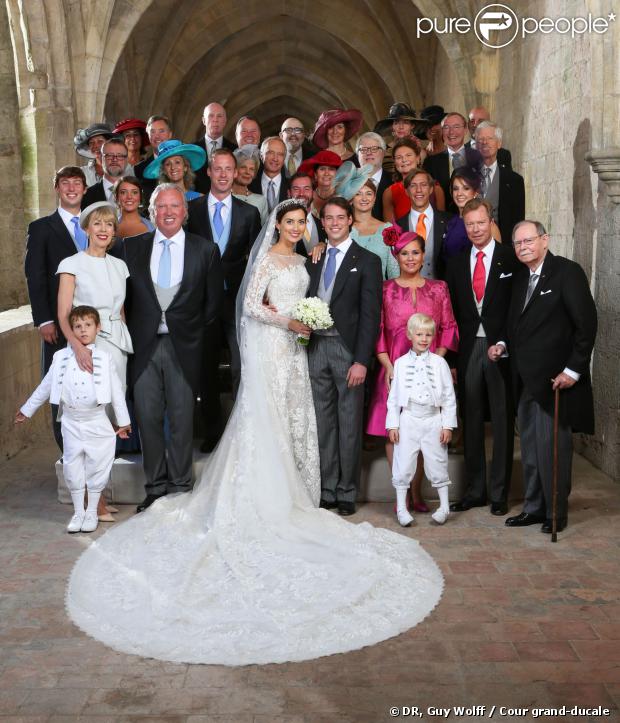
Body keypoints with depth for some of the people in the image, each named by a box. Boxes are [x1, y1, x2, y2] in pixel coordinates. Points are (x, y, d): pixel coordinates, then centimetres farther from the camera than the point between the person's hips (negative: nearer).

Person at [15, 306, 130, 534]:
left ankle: (92, 512, 20)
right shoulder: (61, 358, 2)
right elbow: (45, 386, 12)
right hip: (71, 422, 2)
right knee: (72, 467, 7)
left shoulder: (104, 359, -3)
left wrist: (123, 421, 5)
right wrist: (26, 410, 16)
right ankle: (78, 512, 22)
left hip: (97, 423, -2)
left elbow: (116, 391, 2)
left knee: (97, 466, 5)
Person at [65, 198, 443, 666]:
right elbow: (251, 306, -14)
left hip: (293, 348, 8)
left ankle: (290, 493, 20)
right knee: (267, 418, -3)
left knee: (295, 417, 10)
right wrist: (287, 320, -20)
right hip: (270, 347, -8)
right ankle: (265, 501, 5)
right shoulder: (267, 258, -8)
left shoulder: (299, 260, 16)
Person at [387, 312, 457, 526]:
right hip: (408, 420, 0)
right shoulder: (401, 363, 2)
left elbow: (449, 396, 2)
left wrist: (448, 425, -2)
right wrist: (392, 425, 0)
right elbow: (394, 396, 4)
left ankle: (444, 505, 20)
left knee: (437, 463, 7)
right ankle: (401, 508, 13)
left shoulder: (439, 363, 1)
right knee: (403, 464, 3)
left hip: (433, 420, 0)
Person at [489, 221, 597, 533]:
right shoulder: (520, 277, 15)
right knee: (530, 448, 13)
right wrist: (503, 344, 3)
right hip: (526, 380, 7)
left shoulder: (567, 272, -8)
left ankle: (556, 513, 14)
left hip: (556, 379, -7)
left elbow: (586, 324, -12)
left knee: (552, 446, -2)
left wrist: (573, 370, -16)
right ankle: (534, 507, 25)